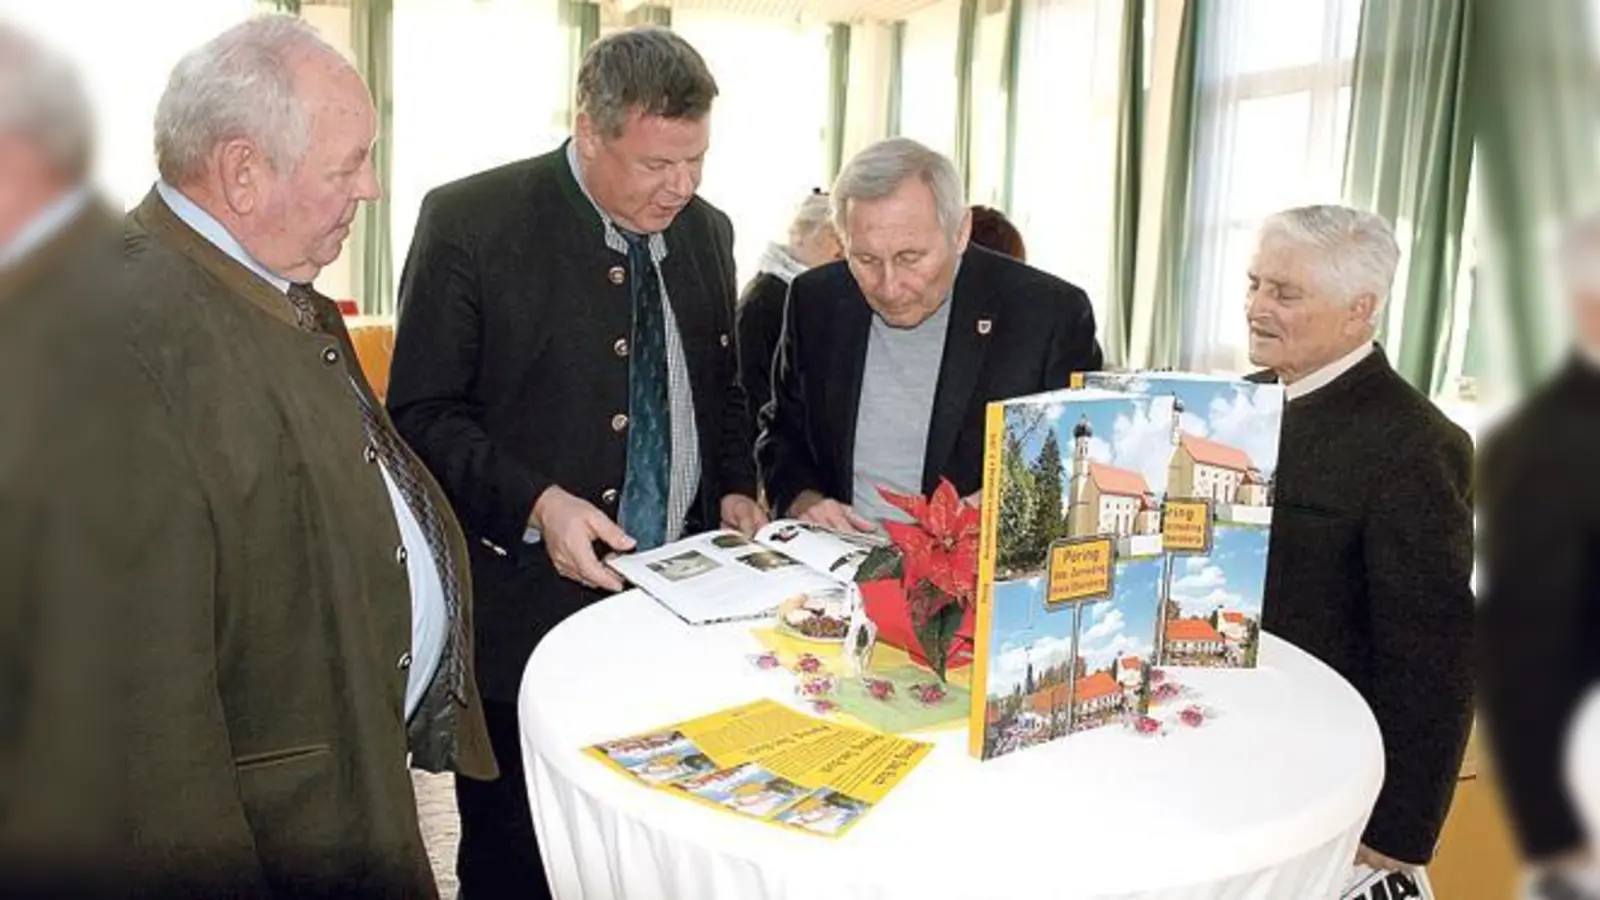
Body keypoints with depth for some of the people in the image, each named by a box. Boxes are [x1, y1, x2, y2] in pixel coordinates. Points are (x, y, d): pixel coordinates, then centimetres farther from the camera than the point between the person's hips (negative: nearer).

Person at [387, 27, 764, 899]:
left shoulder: (707, 232, 6)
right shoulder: (471, 221, -10)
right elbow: (422, 412, -9)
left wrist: (733, 490, 0)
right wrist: (537, 502, -22)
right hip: (530, 599, -4)